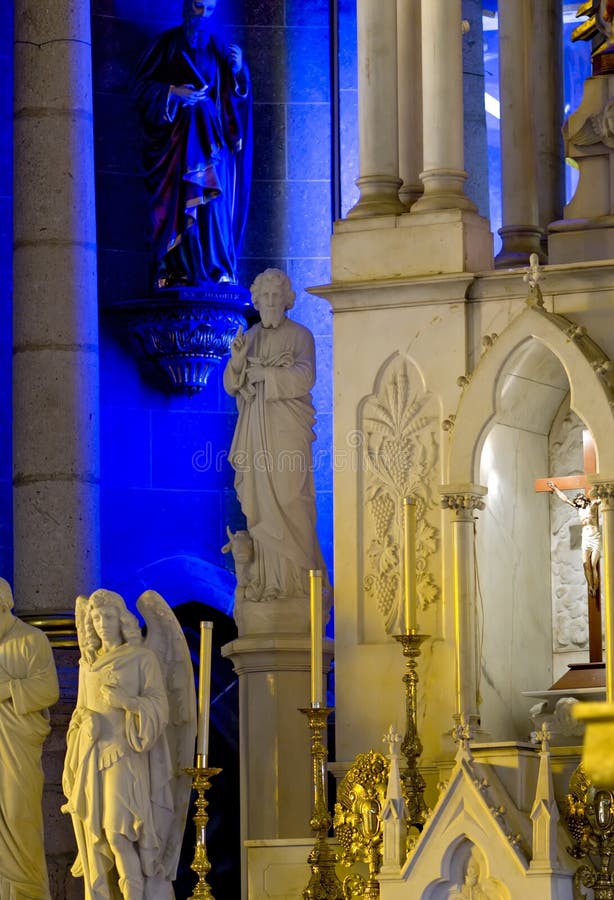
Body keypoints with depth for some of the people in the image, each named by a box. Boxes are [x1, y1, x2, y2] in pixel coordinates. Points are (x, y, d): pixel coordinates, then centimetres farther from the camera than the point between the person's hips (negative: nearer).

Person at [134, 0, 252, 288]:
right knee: (178, 201, -12)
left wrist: (237, 69, -9)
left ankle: (217, 271, -9)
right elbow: (143, 86, 1)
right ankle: (175, 272, -15)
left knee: (212, 199, -8)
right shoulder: (167, 44, 6)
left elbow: (236, 96, 9)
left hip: (210, 138, 2)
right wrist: (173, 93, -14)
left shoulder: (218, 48, 13)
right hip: (175, 138, -2)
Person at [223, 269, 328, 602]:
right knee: (260, 504, -1)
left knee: (288, 502, -10)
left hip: (287, 430, -4)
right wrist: (237, 361, -10)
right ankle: (266, 581, 0)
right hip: (256, 432, 4)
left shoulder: (300, 336, 2)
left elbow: (304, 378, -12)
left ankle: (295, 579, -8)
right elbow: (232, 385, 10)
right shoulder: (249, 337, 16)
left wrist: (262, 373, -10)